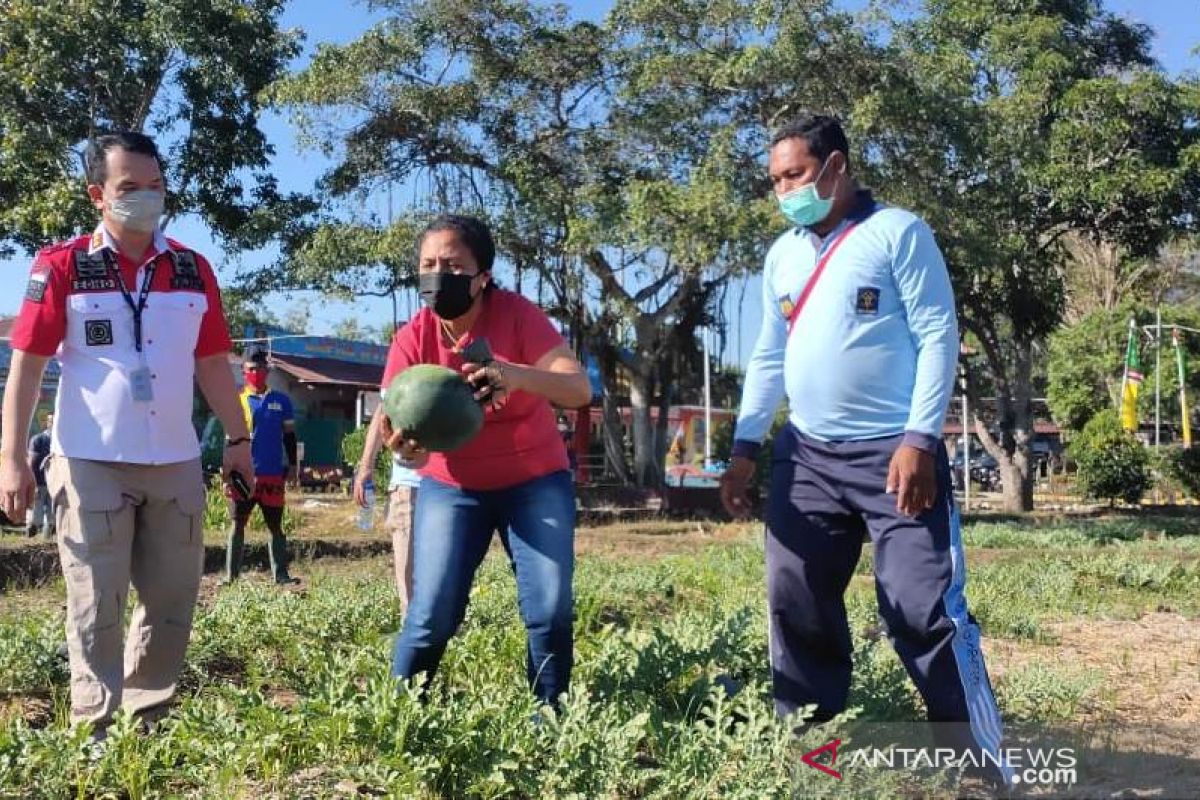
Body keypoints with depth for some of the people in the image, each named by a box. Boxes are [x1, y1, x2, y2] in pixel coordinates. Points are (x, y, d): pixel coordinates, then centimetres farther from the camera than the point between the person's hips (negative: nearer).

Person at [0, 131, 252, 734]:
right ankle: (96, 732, 14)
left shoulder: (193, 269, 7)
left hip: (176, 463, 4)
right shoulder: (62, 266, -4)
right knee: (96, 606, 3)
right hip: (92, 464, -4)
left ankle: (149, 720, 26)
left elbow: (213, 364, 11)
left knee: (173, 600, 11)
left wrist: (237, 438, 8)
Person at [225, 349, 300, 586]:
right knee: (237, 524, 3)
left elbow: (289, 435, 11)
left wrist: (292, 466, 7)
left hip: (273, 475, 1)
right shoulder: (237, 401, 4)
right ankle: (231, 575, 8)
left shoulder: (281, 400, 7)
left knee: (275, 526, 7)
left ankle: (281, 575, 11)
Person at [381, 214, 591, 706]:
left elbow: (579, 389, -27)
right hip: (451, 487, 1)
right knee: (432, 615, -8)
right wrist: (404, 448, -42)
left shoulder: (518, 315, -17)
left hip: (535, 481, 0)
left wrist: (515, 375, -47)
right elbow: (407, 433, -17)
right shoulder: (411, 340, -12)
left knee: (551, 610, -8)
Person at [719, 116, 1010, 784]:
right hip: (805, 456, 6)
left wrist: (920, 439, -17)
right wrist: (746, 446, 10)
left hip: (894, 452, -6)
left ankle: (980, 760, 5)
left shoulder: (898, 233, -3)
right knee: (799, 608, 8)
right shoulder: (782, 255, 15)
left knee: (923, 608, -8)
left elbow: (938, 337, -8)